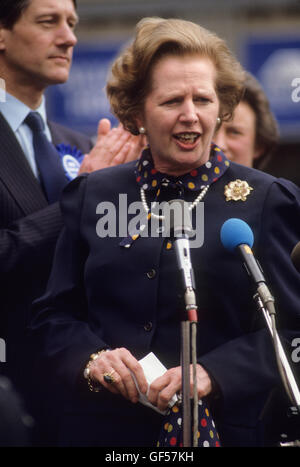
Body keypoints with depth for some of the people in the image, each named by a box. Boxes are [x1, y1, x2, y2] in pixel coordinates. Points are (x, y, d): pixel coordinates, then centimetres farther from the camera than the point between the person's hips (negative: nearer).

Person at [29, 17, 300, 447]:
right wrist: (91, 359, -14)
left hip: (221, 429, -2)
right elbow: (53, 318, 7)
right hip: (100, 429, 2)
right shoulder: (91, 196, 9)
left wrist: (213, 374, -21)